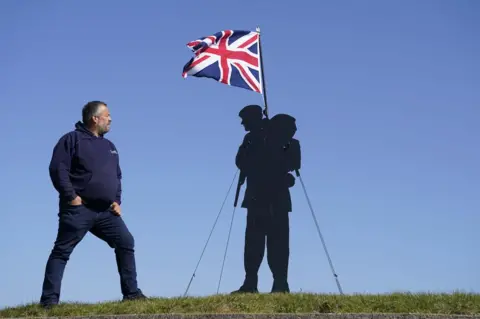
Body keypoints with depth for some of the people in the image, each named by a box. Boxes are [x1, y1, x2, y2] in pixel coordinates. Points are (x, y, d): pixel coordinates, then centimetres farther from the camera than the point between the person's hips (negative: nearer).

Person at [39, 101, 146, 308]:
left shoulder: (109, 147, 21)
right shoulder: (73, 139, -2)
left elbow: (117, 176, 27)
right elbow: (57, 169, -11)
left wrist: (117, 201, 12)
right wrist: (70, 196, -16)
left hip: (106, 211, 7)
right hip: (78, 209, -7)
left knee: (125, 242, 0)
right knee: (62, 251, -6)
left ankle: (131, 293, 5)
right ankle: (49, 299, -7)